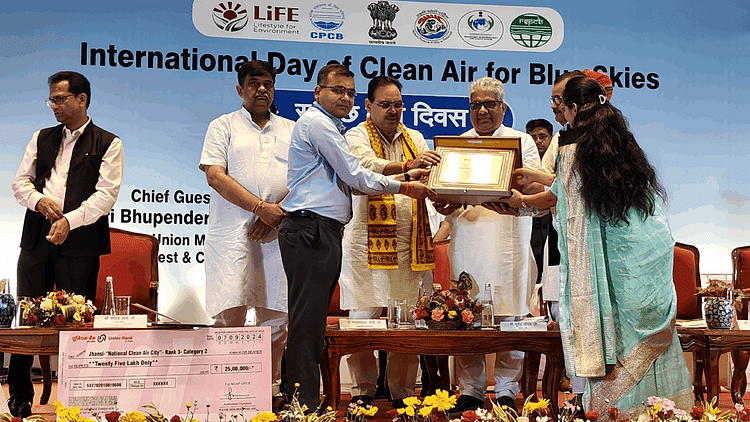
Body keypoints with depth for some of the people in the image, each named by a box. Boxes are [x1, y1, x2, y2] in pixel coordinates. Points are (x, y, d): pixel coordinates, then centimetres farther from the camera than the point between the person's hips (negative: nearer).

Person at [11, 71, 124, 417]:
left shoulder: (108, 144, 4)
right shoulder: (41, 138, 19)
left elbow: (106, 194, -6)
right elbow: (20, 181, 16)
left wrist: (69, 221, -17)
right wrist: (39, 200, -6)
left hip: (79, 243, -4)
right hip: (36, 239, 4)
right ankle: (19, 400, 15)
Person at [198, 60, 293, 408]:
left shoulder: (291, 130, 19)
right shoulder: (224, 126, 10)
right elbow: (215, 175, -3)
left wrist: (278, 213, -6)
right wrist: (261, 207, -11)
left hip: (278, 233, 3)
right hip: (233, 232, -3)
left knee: (276, 312, 0)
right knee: (231, 310, -11)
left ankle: (271, 389, 10)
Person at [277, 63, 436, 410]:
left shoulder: (329, 127, 26)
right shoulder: (316, 122, -6)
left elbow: (349, 182, 21)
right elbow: (356, 177, -8)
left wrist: (404, 177, 15)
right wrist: (402, 187, 3)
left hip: (323, 233, 10)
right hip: (310, 229, -10)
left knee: (313, 320, 9)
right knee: (307, 320, -10)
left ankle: (306, 400, 12)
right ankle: (304, 404, -8)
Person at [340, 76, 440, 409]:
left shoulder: (414, 138, 19)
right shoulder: (357, 136, 2)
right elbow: (368, 166, -19)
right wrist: (408, 165, -34)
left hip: (411, 242, 4)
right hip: (368, 241, -4)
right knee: (364, 318, -2)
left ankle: (402, 392, 14)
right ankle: (363, 391, 11)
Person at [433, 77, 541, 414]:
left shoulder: (522, 142, 13)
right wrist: (446, 206, -12)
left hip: (509, 242, -1)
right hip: (467, 241, 2)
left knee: (509, 316, -3)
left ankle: (506, 391, 7)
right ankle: (470, 391, 8)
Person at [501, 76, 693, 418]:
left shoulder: (573, 150, -7)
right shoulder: (623, 143, 12)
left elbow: (556, 197, 8)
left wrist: (520, 201, 27)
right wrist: (534, 176, 37)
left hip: (615, 258, -6)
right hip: (652, 253, 6)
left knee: (613, 337, 3)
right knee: (651, 338, 11)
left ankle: (614, 410, 9)